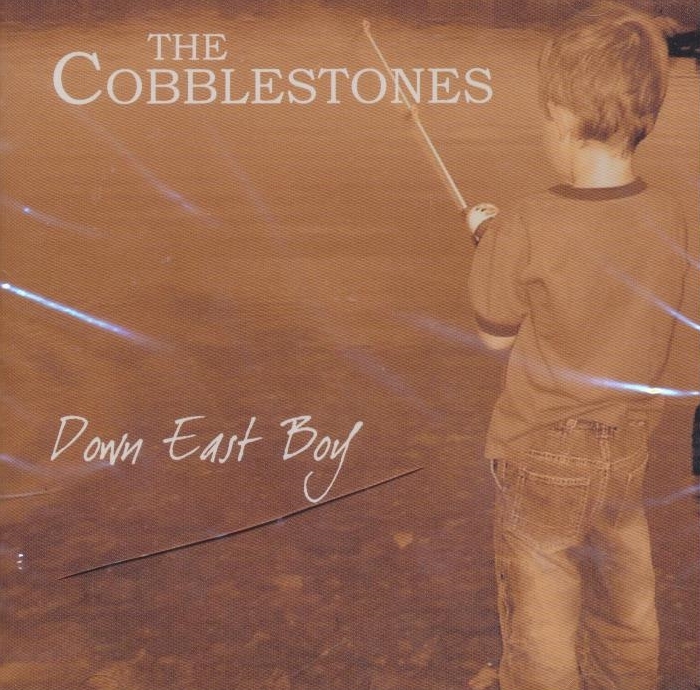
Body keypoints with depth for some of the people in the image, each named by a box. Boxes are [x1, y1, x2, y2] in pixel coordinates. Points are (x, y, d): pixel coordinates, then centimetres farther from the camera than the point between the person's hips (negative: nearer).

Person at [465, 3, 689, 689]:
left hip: (543, 458, -5)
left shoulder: (524, 232, -25)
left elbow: (495, 333, -10)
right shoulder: (668, 218, -11)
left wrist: (488, 238, 3)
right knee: (625, 601, 25)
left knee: (541, 615, 14)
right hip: (627, 453, 5)